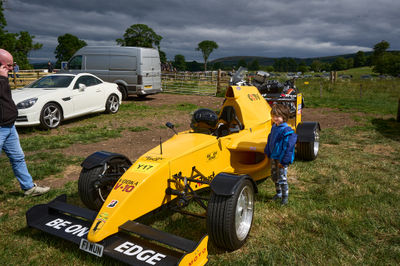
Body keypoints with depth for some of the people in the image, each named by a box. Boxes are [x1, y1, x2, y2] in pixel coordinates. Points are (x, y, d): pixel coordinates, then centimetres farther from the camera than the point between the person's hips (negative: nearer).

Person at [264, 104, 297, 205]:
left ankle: (285, 197, 15)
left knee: (282, 179, -1)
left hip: (282, 159, -8)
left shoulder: (286, 130, -21)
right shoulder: (274, 127, 5)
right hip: (273, 157, 8)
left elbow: (288, 147, -21)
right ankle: (278, 193, 37)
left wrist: (283, 161, -20)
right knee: (274, 177, 19)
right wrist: (268, 154, 18)